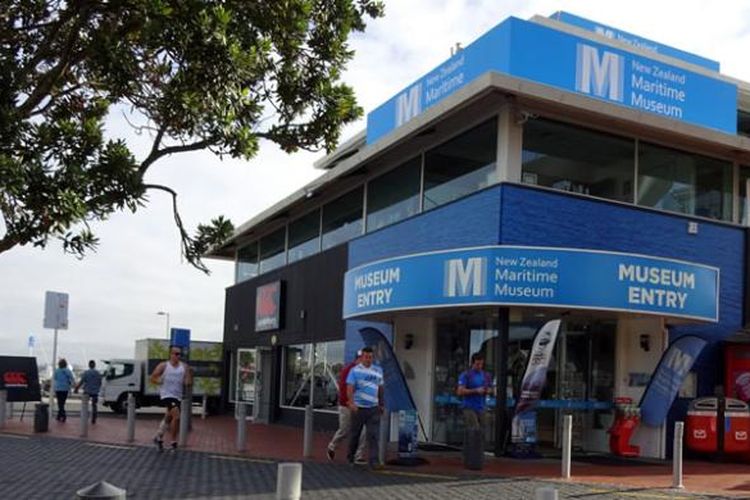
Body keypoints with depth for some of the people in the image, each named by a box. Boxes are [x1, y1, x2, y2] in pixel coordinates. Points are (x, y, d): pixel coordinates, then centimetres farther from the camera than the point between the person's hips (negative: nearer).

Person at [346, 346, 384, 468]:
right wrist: (351, 403, -27)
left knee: (373, 435, -6)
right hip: (359, 408, -3)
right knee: (355, 434, 10)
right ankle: (350, 457, 29)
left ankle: (373, 460, -7)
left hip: (373, 408, 3)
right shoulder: (355, 370, -4)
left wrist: (381, 404, 19)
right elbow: (350, 388, -13)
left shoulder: (378, 371, 11)